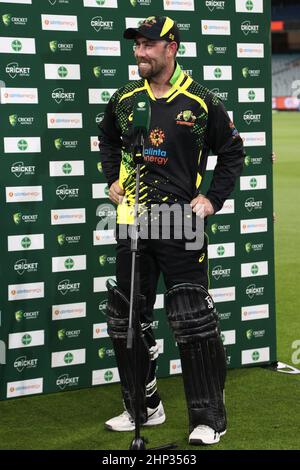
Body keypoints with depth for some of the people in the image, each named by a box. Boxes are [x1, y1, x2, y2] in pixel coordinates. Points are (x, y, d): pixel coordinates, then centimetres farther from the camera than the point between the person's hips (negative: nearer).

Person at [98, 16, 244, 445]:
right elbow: (108, 140, 27)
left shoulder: (201, 102, -4)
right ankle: (143, 408, 26)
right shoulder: (124, 100, 7)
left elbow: (232, 152, 6)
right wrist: (113, 179, 14)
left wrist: (213, 199, -3)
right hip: (132, 223, 5)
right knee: (125, 319, 10)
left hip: (181, 225, -5)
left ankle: (210, 418, 4)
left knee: (193, 322, -7)